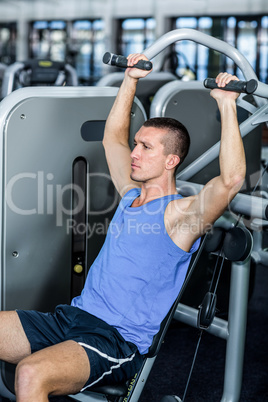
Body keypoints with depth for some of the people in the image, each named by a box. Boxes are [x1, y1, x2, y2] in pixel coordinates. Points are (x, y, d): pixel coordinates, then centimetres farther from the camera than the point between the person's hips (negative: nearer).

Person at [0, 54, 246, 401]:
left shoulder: (179, 214, -7)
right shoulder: (131, 194, 16)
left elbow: (231, 179, -26)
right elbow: (113, 136, 28)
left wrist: (227, 105, -23)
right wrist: (131, 80, 24)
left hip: (119, 341, -8)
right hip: (72, 317, 8)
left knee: (31, 373, -34)